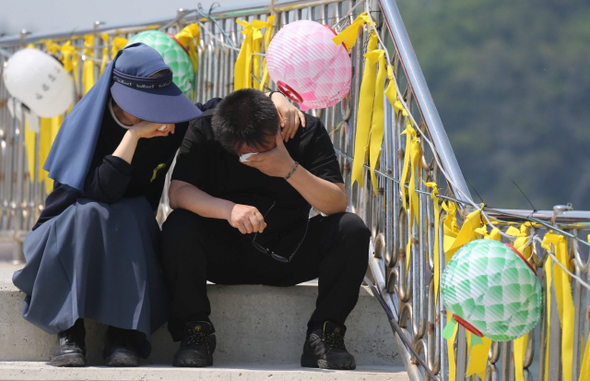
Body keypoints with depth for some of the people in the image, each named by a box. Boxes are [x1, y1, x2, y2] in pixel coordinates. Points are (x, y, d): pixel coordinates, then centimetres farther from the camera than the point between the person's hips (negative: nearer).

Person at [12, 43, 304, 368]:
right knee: (90, 213, -36)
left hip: (129, 238, 3)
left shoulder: (170, 123, -6)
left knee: (132, 212, -31)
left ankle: (124, 333, -34)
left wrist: (275, 97, -17)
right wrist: (133, 135, -34)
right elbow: (101, 193, -32)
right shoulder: (85, 123, -18)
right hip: (66, 237, -3)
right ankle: (70, 331, -34)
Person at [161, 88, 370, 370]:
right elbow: (178, 193, -22)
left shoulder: (307, 131, -10)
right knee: (178, 227, -30)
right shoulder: (203, 132, -10)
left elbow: (337, 204, -17)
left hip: (288, 256, 1)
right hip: (225, 256, -1)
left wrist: (290, 170, -31)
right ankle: (195, 330, -15)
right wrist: (228, 209, -39)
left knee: (352, 229, -24)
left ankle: (324, 332, -14)